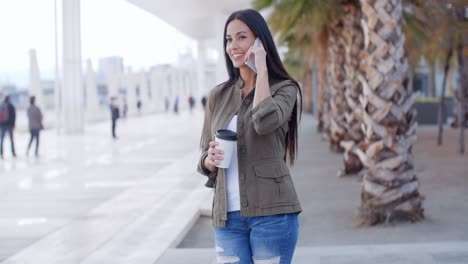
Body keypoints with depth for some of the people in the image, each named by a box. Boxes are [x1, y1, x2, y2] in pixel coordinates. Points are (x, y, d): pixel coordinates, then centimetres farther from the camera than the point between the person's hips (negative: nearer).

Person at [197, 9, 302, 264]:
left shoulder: (284, 88, 0)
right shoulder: (218, 95, 11)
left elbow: (265, 122, -22)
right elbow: (204, 159, 15)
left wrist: (261, 68, -12)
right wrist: (210, 160, -9)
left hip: (271, 212, -4)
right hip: (227, 215, 4)